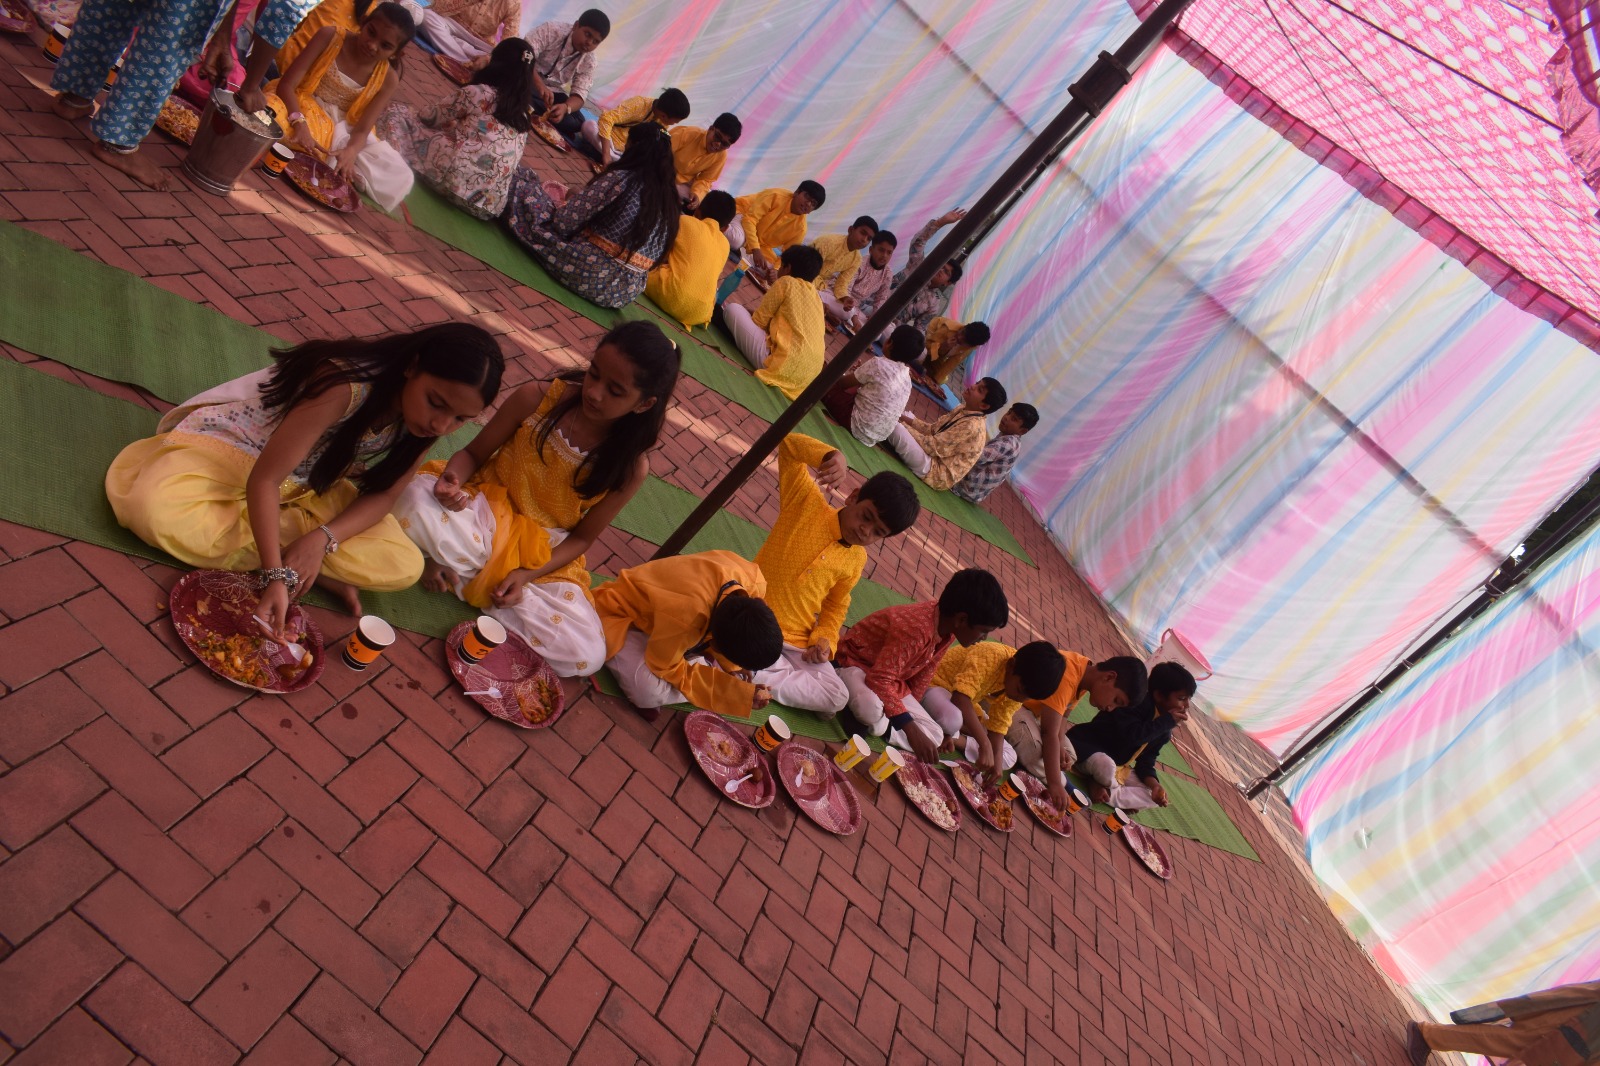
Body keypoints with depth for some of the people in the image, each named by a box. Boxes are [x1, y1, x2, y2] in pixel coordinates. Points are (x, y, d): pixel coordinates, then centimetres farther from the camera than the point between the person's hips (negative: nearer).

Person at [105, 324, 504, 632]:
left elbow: (382, 495, -8)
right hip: (237, 446, -3)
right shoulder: (347, 384, -35)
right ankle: (312, 570, -19)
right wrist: (275, 576, -40)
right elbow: (264, 479, -31)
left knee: (403, 567, -17)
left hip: (312, 489, 3)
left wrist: (323, 538, -27)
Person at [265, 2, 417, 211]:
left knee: (398, 180, -18)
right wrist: (299, 122, -34)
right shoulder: (329, 37, -13)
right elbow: (287, 84, -15)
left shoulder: (388, 79, -8)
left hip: (339, 133, 3)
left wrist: (350, 152, -33)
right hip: (298, 108, -3)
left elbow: (362, 129, -10)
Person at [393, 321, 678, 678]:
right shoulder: (537, 400, -14)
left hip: (545, 555, 2)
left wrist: (528, 574, -16)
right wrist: (452, 480, -24)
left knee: (586, 655, -19)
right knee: (417, 498, -35)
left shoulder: (630, 467, -14)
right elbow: (473, 453, -1)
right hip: (484, 511, -2)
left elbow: (582, 537, -3)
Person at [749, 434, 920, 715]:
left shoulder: (856, 561, 5)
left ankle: (761, 680, -7)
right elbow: (789, 443, -11)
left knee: (837, 698, -10)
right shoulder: (808, 503, -8)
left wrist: (825, 638, -3)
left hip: (798, 642, 5)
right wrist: (832, 456, -30)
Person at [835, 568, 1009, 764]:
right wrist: (912, 730, -38)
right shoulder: (917, 628, -36)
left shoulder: (948, 629, -9)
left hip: (894, 682, 8)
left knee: (935, 735, -2)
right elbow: (880, 680, -37)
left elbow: (925, 672, 6)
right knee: (872, 709, -41)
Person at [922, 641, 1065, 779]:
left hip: (968, 707, 8)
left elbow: (999, 725, -4)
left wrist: (997, 761, -20)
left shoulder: (1018, 686, -8)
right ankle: (948, 735, -10)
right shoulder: (990, 656, -32)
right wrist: (985, 744, -44)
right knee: (951, 718, -42)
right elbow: (961, 697, -42)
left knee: (1009, 758, 0)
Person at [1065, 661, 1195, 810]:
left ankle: (1105, 791, -12)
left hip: (1119, 766, 9)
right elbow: (1132, 735, -38)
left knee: (1155, 796, -3)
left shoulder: (1165, 731, 2)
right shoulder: (1137, 702, -24)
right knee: (1107, 766, -43)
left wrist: (1154, 784, -15)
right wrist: (1167, 720, -30)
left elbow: (1146, 759, 5)